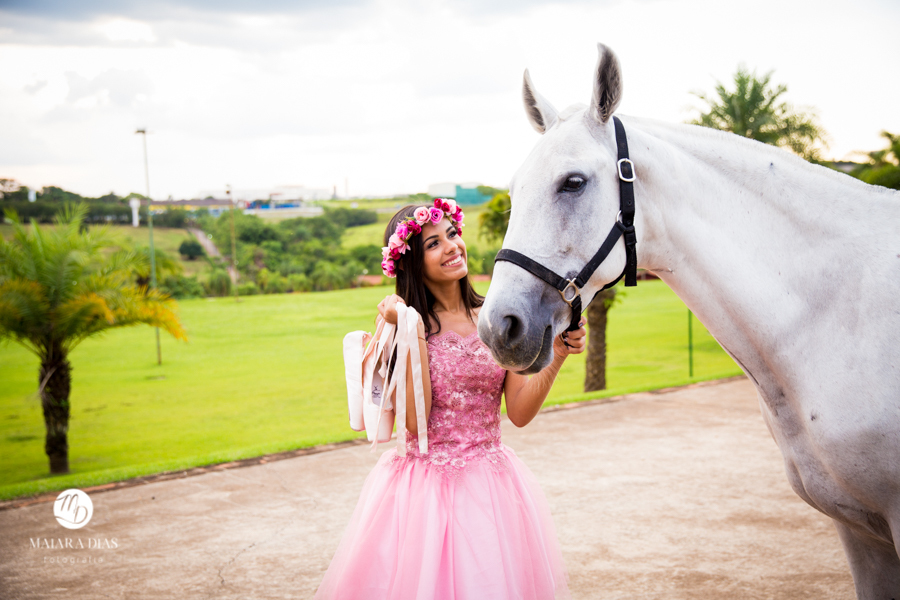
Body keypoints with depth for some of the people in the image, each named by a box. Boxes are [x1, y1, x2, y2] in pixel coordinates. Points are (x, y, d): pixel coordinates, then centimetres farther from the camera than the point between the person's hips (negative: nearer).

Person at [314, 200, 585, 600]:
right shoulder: (400, 322, -6)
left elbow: (520, 413, -1)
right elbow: (415, 421, -17)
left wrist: (557, 356, -13)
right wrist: (415, 335, -20)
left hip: (491, 481, 3)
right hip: (424, 487, -3)